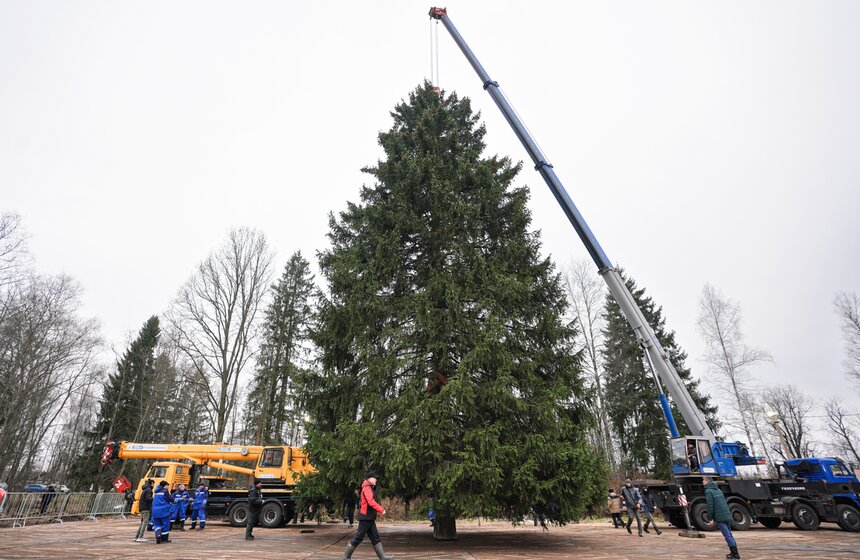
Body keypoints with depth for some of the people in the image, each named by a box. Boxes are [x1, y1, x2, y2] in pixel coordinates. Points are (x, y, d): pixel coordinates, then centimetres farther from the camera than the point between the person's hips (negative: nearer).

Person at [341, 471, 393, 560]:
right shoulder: (367, 488, -14)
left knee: (375, 538, 8)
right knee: (358, 538, -3)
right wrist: (381, 510, -20)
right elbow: (371, 502, -24)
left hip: (369, 518, 10)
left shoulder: (370, 489, 17)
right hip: (365, 518, -10)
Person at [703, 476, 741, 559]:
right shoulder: (718, 490, 16)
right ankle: (734, 552, 22)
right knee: (729, 534, 16)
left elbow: (710, 506, -16)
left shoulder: (708, 491, -11)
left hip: (720, 518, -8)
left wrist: (710, 518, -10)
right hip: (727, 516, 8)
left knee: (727, 535, -3)